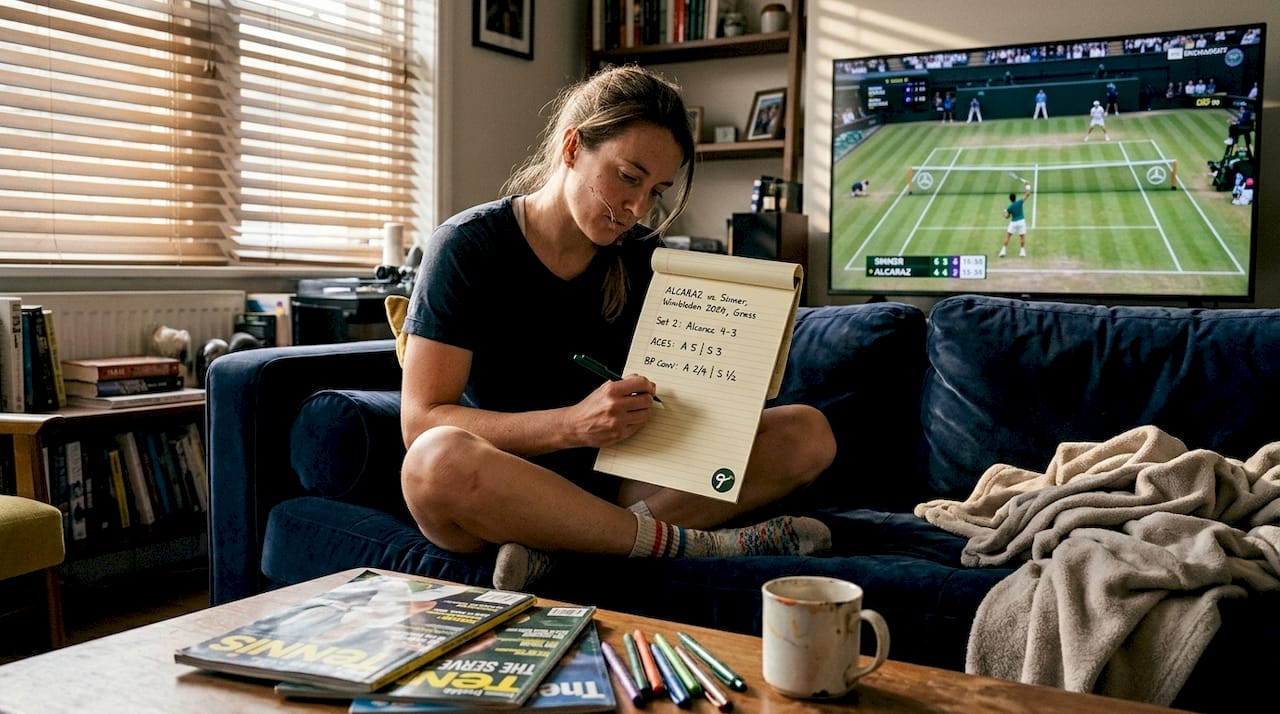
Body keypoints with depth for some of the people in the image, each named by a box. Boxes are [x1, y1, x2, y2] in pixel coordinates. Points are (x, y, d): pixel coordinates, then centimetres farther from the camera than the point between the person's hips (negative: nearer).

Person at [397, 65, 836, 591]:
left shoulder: (644, 257, 6)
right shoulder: (467, 246, -8)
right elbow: (421, 420, -16)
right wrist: (573, 424, -29)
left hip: (611, 479, 5)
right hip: (499, 493, -4)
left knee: (808, 433, -9)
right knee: (439, 459, -39)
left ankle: (560, 548, -25)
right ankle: (685, 542, -22)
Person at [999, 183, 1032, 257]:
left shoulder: (1009, 208, -5)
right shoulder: (1020, 202, -7)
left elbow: (1007, 216, 2)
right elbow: (1028, 194, -5)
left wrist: (1005, 212, 22)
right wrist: (1028, 185, 5)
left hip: (1013, 223, -1)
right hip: (1021, 221, 1)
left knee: (1007, 236, 6)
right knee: (1022, 237, 11)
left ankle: (1003, 251, 0)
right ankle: (1022, 251, 11)